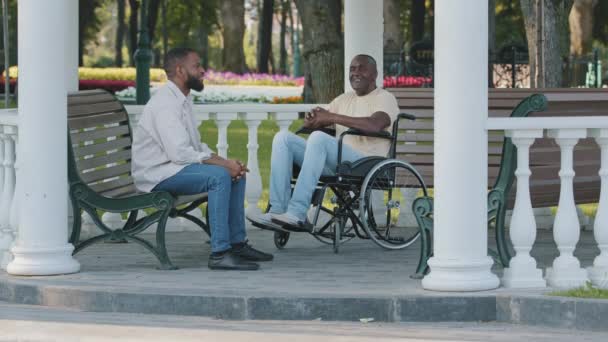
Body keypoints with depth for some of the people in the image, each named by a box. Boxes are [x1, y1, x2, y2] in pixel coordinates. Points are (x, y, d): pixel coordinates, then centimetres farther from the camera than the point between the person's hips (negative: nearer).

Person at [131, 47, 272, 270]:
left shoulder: (182, 99, 14)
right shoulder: (165, 103, -19)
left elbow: (196, 145, 15)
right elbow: (180, 153, -27)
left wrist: (225, 162, -2)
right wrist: (223, 164, -21)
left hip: (174, 166, 10)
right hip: (158, 174, -10)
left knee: (236, 174, 8)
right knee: (219, 176, -27)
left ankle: (237, 243, 12)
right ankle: (219, 253, -30)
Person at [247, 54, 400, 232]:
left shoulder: (385, 98, 3)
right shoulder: (344, 99, 26)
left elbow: (374, 125, -20)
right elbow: (314, 122, 21)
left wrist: (332, 117, -19)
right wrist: (311, 120, -6)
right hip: (335, 161, 7)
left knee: (319, 137, -34)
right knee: (283, 137, -9)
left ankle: (297, 214, -41)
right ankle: (278, 211, -22)